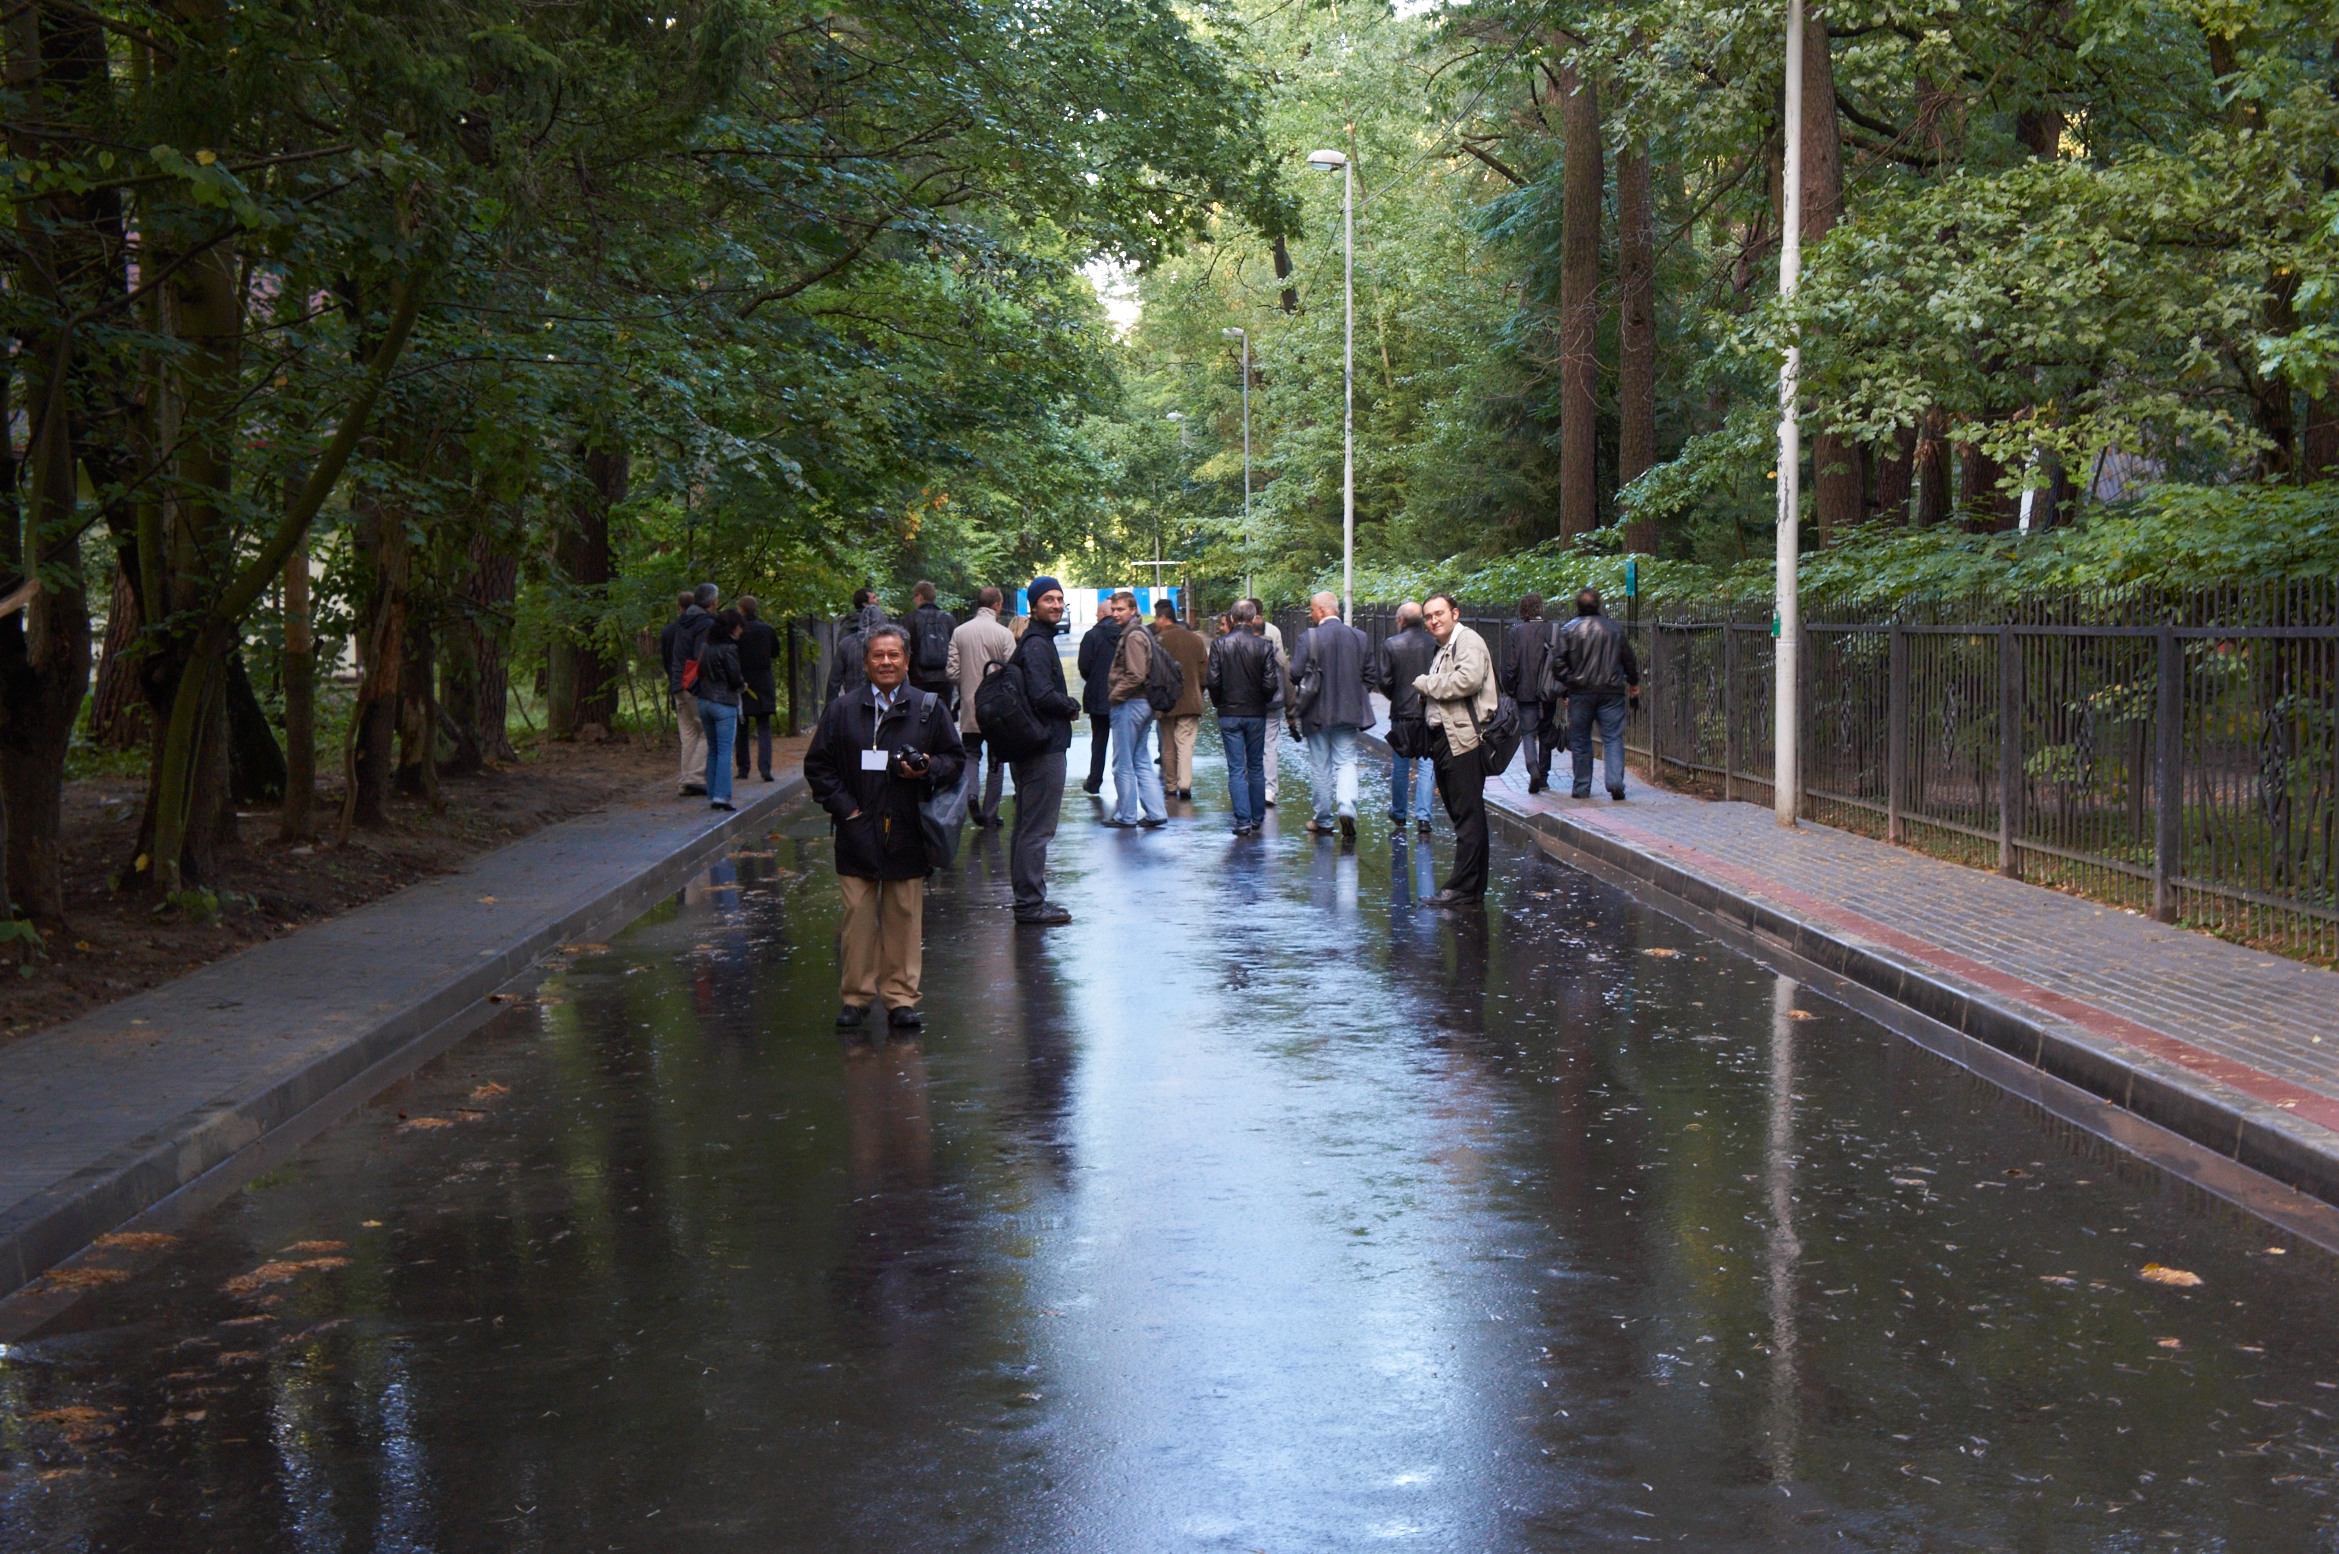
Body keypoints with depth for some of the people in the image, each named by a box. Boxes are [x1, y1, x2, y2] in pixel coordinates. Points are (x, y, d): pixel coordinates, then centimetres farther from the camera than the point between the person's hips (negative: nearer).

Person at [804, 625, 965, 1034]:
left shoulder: (929, 708, 6)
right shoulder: (841, 710, 6)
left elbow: (955, 758, 11)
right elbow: (818, 765, 9)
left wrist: (928, 769, -10)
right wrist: (843, 805, -3)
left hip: (907, 833, 0)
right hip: (857, 830, 0)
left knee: (905, 918, 4)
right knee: (858, 917, 0)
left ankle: (902, 998, 12)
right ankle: (855, 996, 11)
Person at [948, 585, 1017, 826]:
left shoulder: (959, 632, -2)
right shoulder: (1004, 634, -11)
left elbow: (952, 671, -1)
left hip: (969, 707, 2)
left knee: (971, 753, 15)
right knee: (996, 760, 9)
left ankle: (970, 791, -13)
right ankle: (990, 812, 10)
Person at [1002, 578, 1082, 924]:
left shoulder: (1035, 642, 17)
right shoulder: (1037, 645, -15)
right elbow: (1043, 696, -24)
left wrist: (1066, 705, 5)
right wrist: (1072, 707, -8)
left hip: (1029, 747, 11)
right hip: (1044, 747, -11)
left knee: (1027, 826, 15)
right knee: (1037, 828, -7)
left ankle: (1028, 899, 24)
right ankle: (1031, 903, -4)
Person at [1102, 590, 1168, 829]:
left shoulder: (1133, 636, -16)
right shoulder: (1141, 633, 15)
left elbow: (1135, 676, -23)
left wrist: (1114, 695, -12)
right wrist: (1115, 694, 14)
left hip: (1129, 704, -10)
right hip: (1143, 704, 10)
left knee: (1123, 764, -1)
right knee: (1141, 762, 13)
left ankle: (1126, 815, 6)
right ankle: (1156, 812, 12)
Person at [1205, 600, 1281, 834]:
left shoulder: (1219, 645, -7)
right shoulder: (1264, 646, -7)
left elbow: (1212, 680, -10)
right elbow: (1271, 683, -9)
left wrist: (1219, 703, 8)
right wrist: (1263, 700, 11)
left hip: (1229, 714, -1)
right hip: (1256, 713, 1)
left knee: (1236, 769, 1)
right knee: (1256, 767, 14)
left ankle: (1243, 821, -4)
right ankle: (1257, 818, 21)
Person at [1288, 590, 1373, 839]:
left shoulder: (1309, 637, -12)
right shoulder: (1359, 637, 1)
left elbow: (1296, 674, -14)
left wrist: (1300, 695, 6)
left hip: (1317, 712, -2)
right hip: (1349, 712, 2)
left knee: (1320, 766, 8)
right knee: (1346, 761, 8)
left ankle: (1323, 819, 15)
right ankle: (1347, 807, -15)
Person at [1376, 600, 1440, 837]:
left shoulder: (1390, 645, -7)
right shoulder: (1435, 644, -5)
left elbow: (1385, 682, -5)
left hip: (1402, 713, 0)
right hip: (1431, 714, 0)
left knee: (1400, 767, 12)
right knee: (1426, 765, 4)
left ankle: (1399, 816, 22)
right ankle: (1423, 816, -2)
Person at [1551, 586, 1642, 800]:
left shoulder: (1568, 630, -3)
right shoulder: (1615, 629, 5)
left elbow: (1558, 662, -9)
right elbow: (1629, 660, 12)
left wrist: (1567, 682, 5)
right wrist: (1633, 683, 27)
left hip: (1580, 692, -1)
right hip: (1612, 692, 1)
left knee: (1580, 740, 8)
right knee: (1613, 737, 1)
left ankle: (1582, 788, 11)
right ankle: (1615, 782, -15)